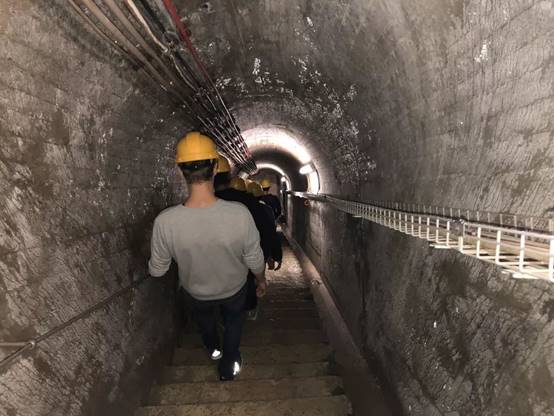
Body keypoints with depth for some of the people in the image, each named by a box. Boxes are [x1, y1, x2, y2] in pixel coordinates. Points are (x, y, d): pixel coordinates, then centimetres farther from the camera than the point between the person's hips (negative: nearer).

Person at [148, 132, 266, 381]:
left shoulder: (165, 222, -34)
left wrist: (151, 266, 9)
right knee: (233, 320, 32)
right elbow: (255, 260, -20)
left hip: (197, 292, 2)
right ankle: (228, 365, 49)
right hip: (234, 288, -1)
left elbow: (157, 270, -16)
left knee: (204, 316, 36)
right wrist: (262, 280, 2)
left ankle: (213, 349, 63)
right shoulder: (239, 214, -36)